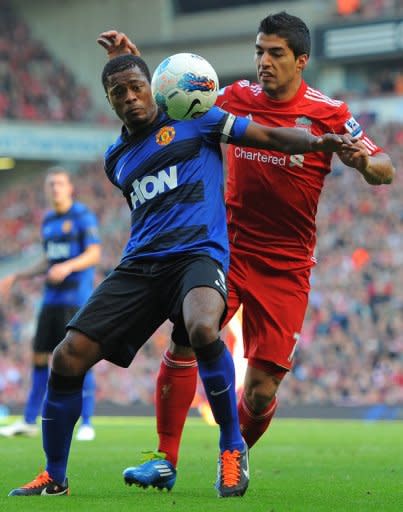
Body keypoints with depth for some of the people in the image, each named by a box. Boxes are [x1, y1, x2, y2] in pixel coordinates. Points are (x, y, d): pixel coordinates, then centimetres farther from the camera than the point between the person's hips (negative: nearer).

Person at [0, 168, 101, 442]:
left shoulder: (84, 216, -6)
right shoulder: (48, 221, 15)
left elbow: (94, 254, -15)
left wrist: (68, 266, -32)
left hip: (78, 299, -7)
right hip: (52, 299, 7)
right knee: (40, 357, 6)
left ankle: (87, 424, -2)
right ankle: (29, 421, 12)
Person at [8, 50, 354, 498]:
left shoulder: (191, 120, 6)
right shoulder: (116, 159, 21)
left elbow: (271, 137, 2)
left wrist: (319, 141, -13)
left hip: (197, 254, -5)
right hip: (139, 264, 5)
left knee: (202, 329, -38)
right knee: (68, 357, -8)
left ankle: (232, 448, -17)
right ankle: (54, 477, 11)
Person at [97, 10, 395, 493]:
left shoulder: (329, 113, -6)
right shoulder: (238, 98, 3)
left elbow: (385, 171, -4)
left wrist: (366, 162, -28)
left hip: (285, 267, -2)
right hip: (228, 248, 2)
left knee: (261, 392, -4)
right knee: (185, 340, -20)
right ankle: (165, 459, -7)